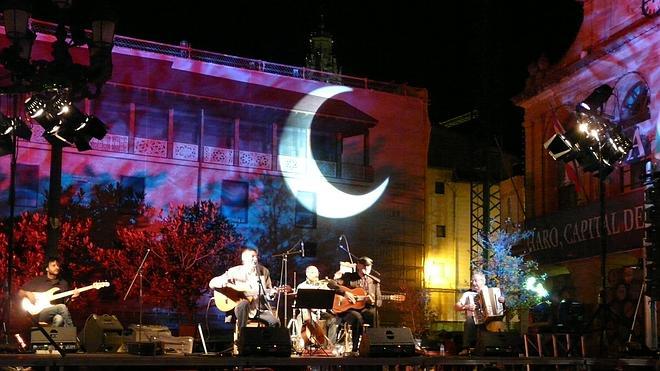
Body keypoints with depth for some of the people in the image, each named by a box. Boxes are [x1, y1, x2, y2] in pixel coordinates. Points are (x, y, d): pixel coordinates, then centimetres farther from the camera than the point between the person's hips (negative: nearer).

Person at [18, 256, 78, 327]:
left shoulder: (63, 283, 18)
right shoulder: (37, 280, 12)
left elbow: (66, 302, 15)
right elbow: (20, 292, 15)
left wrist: (72, 297, -6)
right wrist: (27, 293, -6)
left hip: (56, 314, 2)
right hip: (39, 314, -2)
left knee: (59, 319, -37)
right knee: (62, 307, -31)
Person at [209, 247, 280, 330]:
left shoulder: (264, 271, 7)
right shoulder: (235, 271, -2)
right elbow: (212, 283, -6)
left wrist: (270, 293, -9)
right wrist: (226, 283, -26)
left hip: (260, 309, 2)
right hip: (241, 308, -2)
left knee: (275, 322, -25)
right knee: (244, 303, -38)